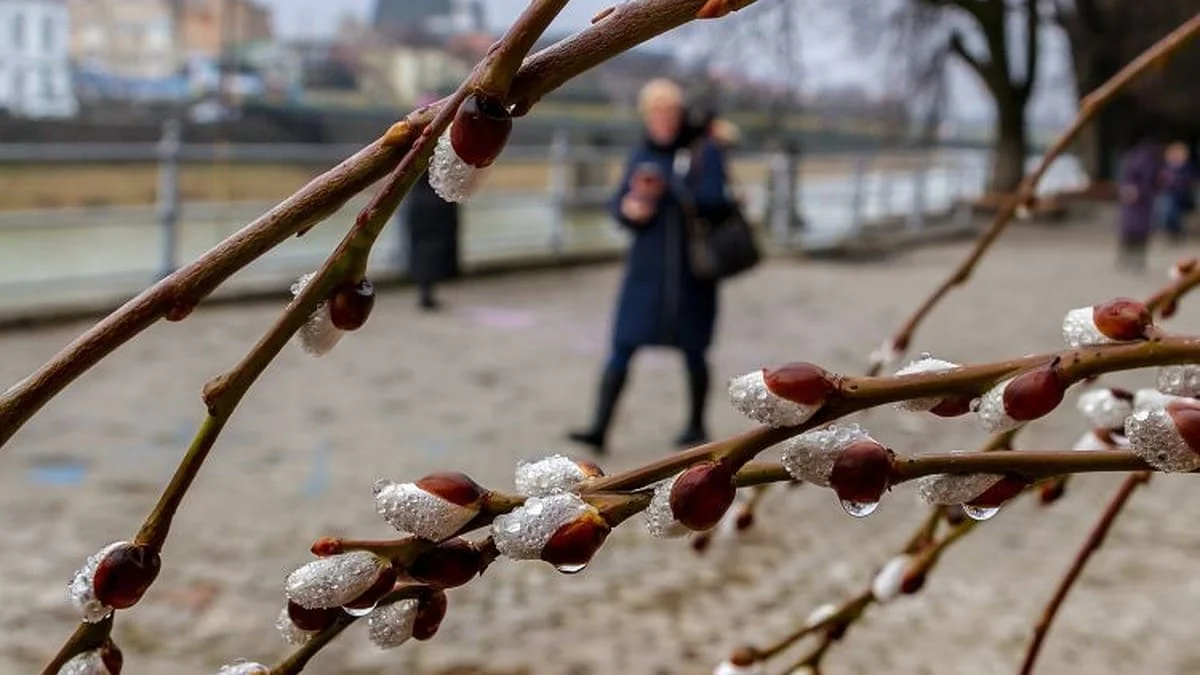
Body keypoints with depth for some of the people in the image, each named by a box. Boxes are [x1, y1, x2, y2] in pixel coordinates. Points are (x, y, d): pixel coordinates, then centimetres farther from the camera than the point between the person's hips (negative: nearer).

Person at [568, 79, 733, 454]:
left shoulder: (704, 152, -4)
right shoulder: (641, 156, 8)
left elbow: (714, 200, -16)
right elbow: (618, 205, 7)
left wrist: (669, 187, -28)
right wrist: (631, 206, -16)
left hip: (691, 269, -3)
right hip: (647, 267, 3)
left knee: (692, 350, 7)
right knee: (622, 347, -6)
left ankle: (697, 425, 25)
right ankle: (599, 428, -7)